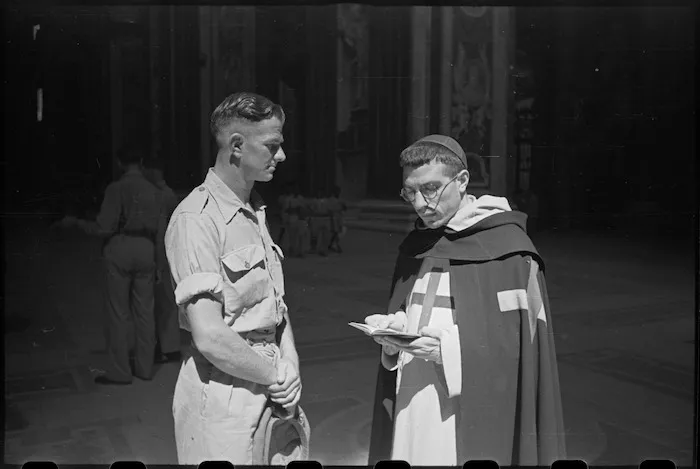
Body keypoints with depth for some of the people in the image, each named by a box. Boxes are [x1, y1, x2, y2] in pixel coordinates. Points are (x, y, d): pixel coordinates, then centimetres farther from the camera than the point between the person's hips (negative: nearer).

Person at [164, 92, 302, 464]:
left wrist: (290, 365, -3)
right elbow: (210, 336, -24)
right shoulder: (197, 219, -18)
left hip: (267, 390, 8)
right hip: (222, 396, -8)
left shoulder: (254, 212, 10)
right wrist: (276, 377, -12)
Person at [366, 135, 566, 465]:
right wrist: (396, 327, -5)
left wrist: (450, 350, -20)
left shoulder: (508, 248, -11)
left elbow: (523, 344, -11)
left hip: (472, 418, -5)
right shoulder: (415, 246, 9)